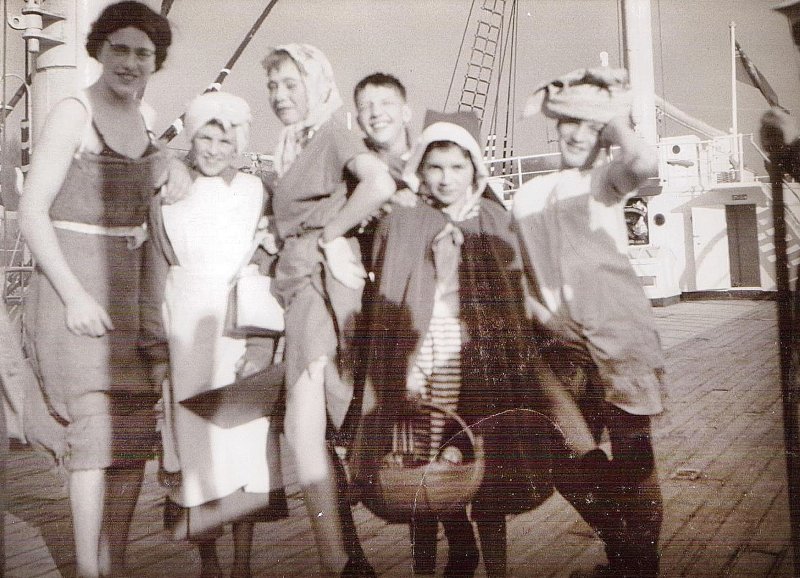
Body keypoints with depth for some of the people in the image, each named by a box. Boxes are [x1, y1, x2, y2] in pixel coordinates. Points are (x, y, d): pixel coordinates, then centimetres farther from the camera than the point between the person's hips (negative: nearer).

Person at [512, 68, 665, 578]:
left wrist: (615, 117, -6)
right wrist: (536, 309, 2)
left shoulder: (606, 180, 4)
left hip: (621, 335, -4)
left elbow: (646, 161, -21)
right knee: (570, 458, 4)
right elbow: (518, 271, 19)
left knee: (632, 455, 2)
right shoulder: (528, 195, 16)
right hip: (566, 344, 4)